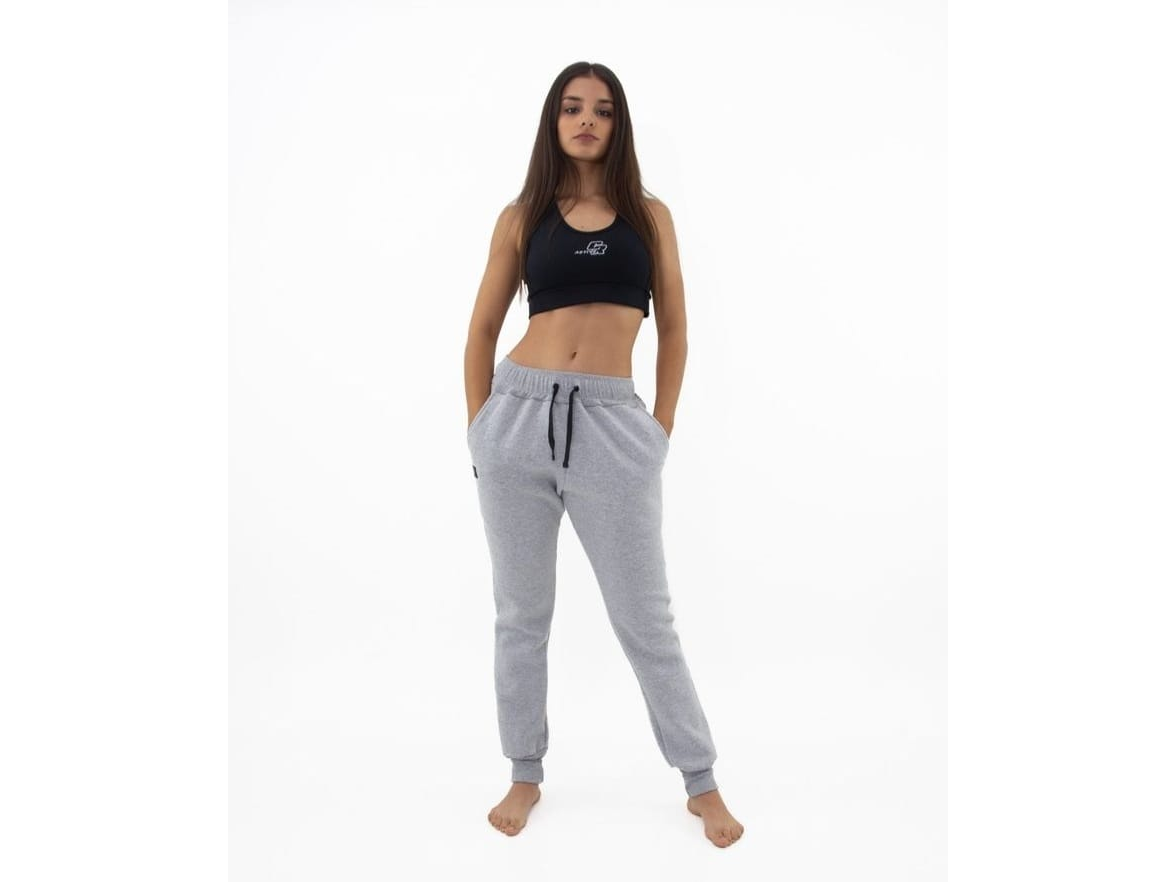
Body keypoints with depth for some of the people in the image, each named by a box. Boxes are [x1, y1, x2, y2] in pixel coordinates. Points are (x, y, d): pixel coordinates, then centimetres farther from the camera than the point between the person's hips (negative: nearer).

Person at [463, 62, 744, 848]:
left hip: (613, 424, -1)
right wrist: (480, 429, 6)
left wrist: (662, 428, 4)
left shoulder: (649, 216, 10)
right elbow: (484, 327, 11)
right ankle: (526, 774, 29)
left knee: (645, 617, 5)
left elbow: (674, 329, 10)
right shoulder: (522, 216, 9)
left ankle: (702, 782, 22)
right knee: (521, 612, 11)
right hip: (519, 416, 1)